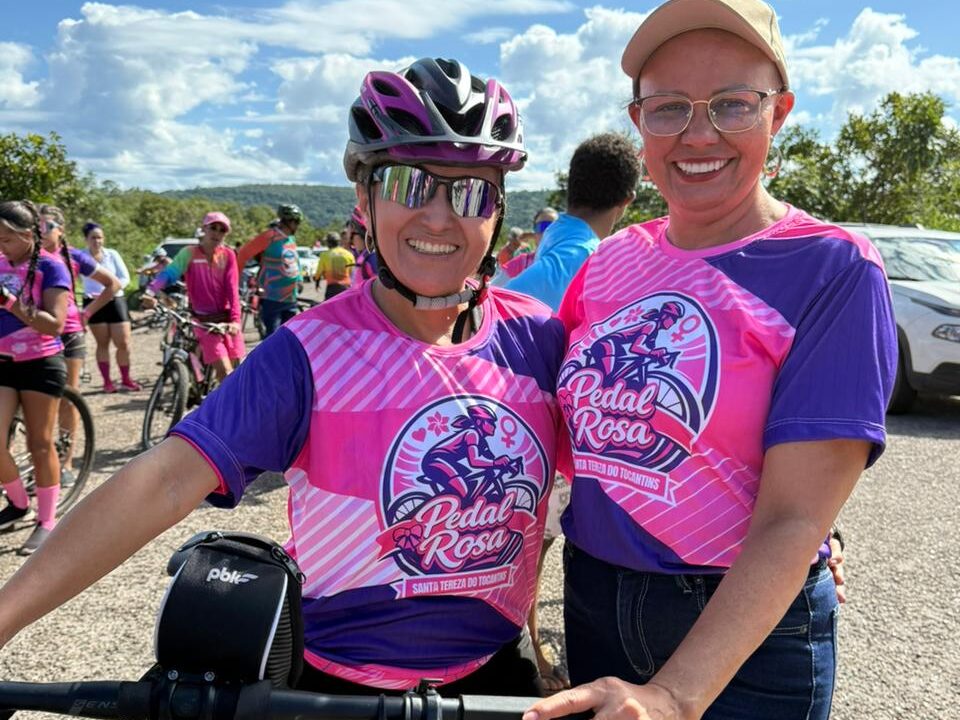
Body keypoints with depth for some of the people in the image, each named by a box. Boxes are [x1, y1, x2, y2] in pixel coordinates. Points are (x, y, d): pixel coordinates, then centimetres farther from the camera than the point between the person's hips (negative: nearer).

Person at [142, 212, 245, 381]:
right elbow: (169, 273, -17)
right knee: (225, 371, -12)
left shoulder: (228, 255, 2)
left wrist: (235, 320, -18)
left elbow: (232, 290, -5)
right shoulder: (190, 253, -4)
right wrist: (150, 292, -36)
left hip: (227, 320, 3)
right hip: (204, 321, -3)